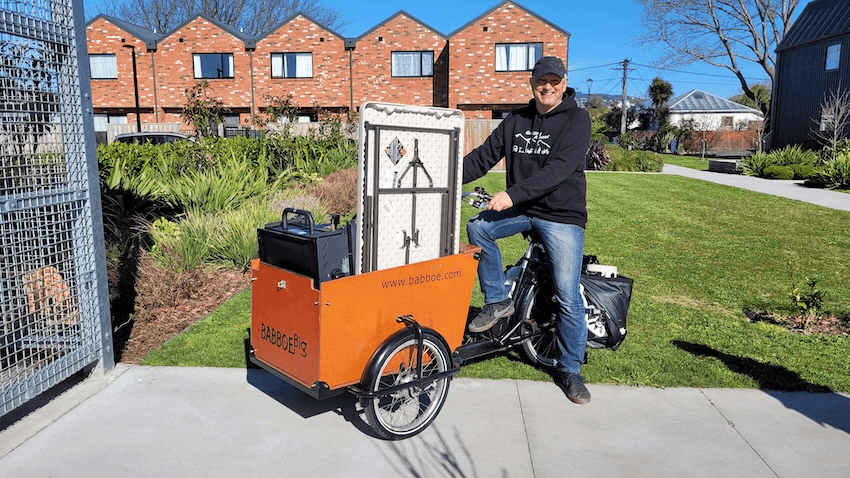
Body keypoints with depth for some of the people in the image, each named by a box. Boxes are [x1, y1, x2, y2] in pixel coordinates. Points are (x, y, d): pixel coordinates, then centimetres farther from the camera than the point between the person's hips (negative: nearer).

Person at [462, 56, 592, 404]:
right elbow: (484, 156, 5)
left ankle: (571, 369, 14)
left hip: (562, 215, -4)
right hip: (521, 209, 5)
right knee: (477, 227, -21)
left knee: (568, 297, -6)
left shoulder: (576, 119, -8)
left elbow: (559, 168, -21)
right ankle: (497, 301, -2)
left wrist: (513, 193, -31)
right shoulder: (516, 120, 8)